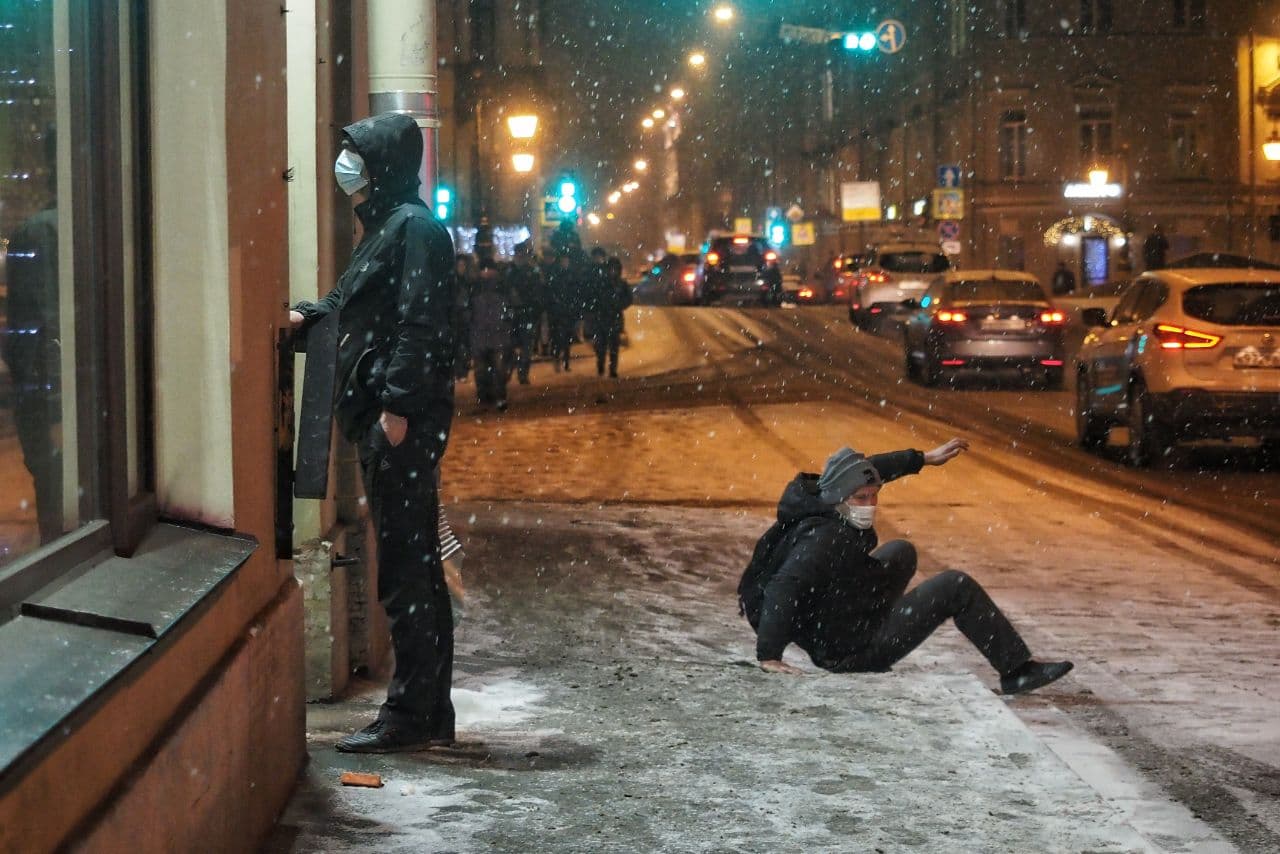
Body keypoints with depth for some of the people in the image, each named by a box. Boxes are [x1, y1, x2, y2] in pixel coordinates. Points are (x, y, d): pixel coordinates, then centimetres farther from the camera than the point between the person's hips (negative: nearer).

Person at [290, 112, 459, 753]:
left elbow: (421, 322, -18)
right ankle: (431, 712, 18)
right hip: (380, 416, 10)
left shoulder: (414, 226, -10)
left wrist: (399, 404, -22)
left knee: (404, 565, -6)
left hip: (403, 419, -10)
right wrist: (308, 315, 8)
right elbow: (357, 304, 25)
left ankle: (410, 715, -1)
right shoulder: (384, 225, 18)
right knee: (414, 563, 12)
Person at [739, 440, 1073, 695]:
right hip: (848, 651, -10)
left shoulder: (818, 501, -5)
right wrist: (769, 655, -48)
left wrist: (924, 458, 22)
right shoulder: (825, 538, -32)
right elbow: (783, 587, -44)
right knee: (957, 588, -7)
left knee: (901, 552, 30)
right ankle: (1017, 671, 1)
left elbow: (870, 469, 13)